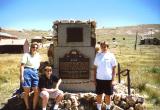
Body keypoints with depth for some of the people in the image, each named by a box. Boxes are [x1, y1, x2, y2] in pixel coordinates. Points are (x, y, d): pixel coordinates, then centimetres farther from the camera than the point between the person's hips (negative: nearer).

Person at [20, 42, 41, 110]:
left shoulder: (38, 55, 13)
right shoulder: (26, 55, -5)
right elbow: (22, 66, -11)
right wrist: (21, 76, -17)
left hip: (35, 72, 6)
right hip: (27, 72, -5)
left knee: (36, 91, 1)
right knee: (27, 92, 3)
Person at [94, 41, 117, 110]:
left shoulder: (111, 55, -3)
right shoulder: (98, 55, 2)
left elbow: (113, 69, -1)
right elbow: (95, 68, 6)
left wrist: (113, 80, -6)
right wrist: (95, 79, 2)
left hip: (108, 79, -2)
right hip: (99, 79, 2)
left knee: (108, 95, 10)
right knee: (99, 95, 11)